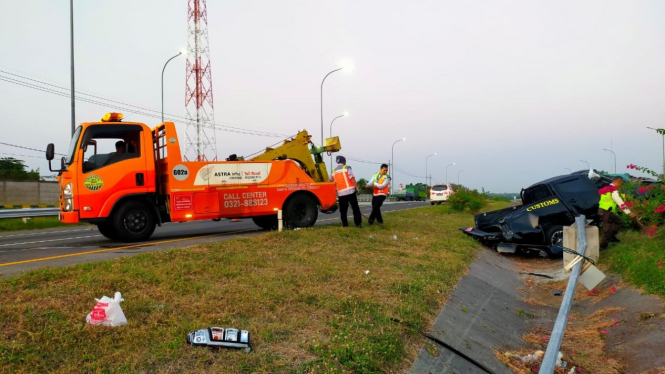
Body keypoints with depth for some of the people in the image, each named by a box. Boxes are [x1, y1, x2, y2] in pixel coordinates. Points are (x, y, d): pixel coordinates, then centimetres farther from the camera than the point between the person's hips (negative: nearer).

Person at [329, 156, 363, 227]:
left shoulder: (334, 171, 14)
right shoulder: (346, 168, 0)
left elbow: (330, 180, 26)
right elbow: (352, 178, -10)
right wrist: (356, 187, -7)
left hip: (341, 192, 4)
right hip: (350, 190, -4)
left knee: (343, 210, 10)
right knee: (355, 208, 2)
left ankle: (345, 224, 8)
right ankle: (358, 223, 0)